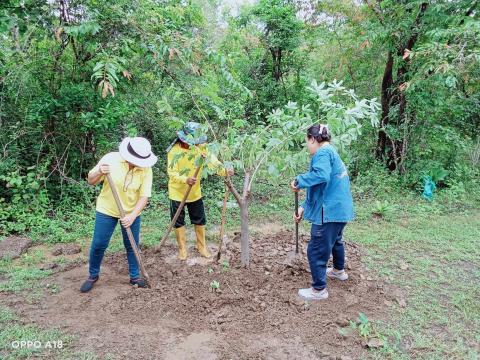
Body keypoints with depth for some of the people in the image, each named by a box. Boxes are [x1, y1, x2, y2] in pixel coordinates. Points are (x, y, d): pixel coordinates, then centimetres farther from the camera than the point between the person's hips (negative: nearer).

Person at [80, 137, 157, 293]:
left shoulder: (146, 169, -16)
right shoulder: (111, 159, -18)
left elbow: (144, 196, -15)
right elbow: (91, 181, -12)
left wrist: (132, 216, -27)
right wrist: (100, 172, -34)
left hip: (132, 213, 1)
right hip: (106, 210, 0)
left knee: (132, 245, 9)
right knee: (98, 245, 4)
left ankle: (135, 276, 28)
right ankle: (93, 275, 27)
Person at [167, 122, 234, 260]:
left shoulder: (201, 147, -10)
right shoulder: (174, 151, -20)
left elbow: (211, 160, -24)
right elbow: (172, 173, -25)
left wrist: (224, 171, -43)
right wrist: (186, 180, -45)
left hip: (195, 192, 3)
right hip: (177, 193, -3)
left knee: (200, 220, 12)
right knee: (178, 222, 8)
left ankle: (201, 246, 30)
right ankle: (182, 248, 26)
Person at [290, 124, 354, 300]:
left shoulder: (323, 152, -15)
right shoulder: (331, 152, 16)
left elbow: (321, 176, -37)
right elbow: (318, 189, 16)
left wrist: (299, 181, -23)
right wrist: (303, 207, 12)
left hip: (330, 211, -11)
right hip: (341, 208, 11)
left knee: (316, 250, 2)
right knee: (335, 240, 33)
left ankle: (319, 289, 15)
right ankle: (339, 270, 55)